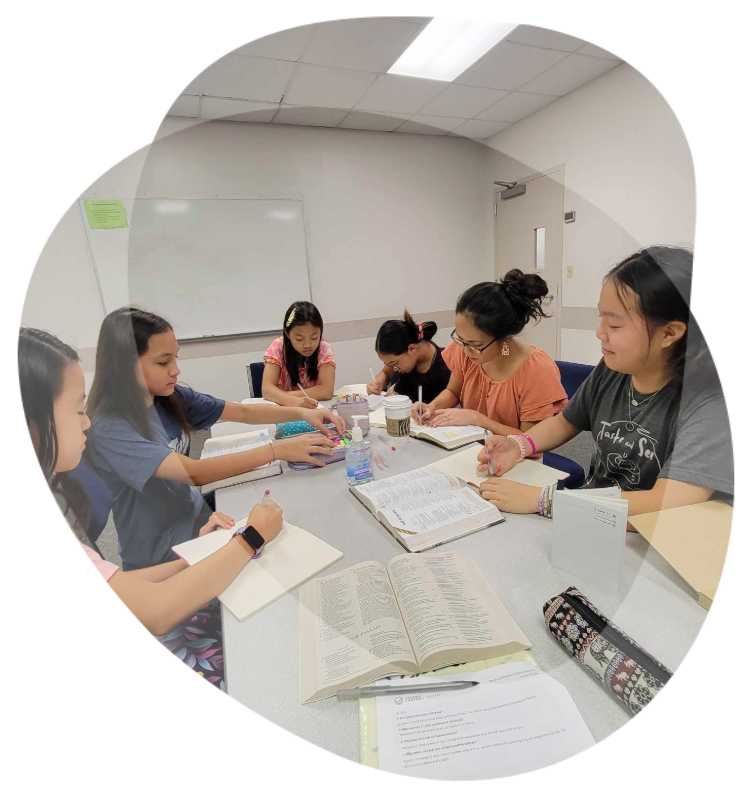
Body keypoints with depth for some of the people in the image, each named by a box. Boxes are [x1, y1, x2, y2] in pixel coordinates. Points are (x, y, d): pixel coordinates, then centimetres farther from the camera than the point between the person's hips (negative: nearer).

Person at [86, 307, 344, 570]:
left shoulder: (171, 398, -5)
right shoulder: (110, 429, -25)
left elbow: (243, 412, -4)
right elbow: (195, 472, -34)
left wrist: (301, 413, -18)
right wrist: (278, 450, -37)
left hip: (197, 517, 6)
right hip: (159, 558, -6)